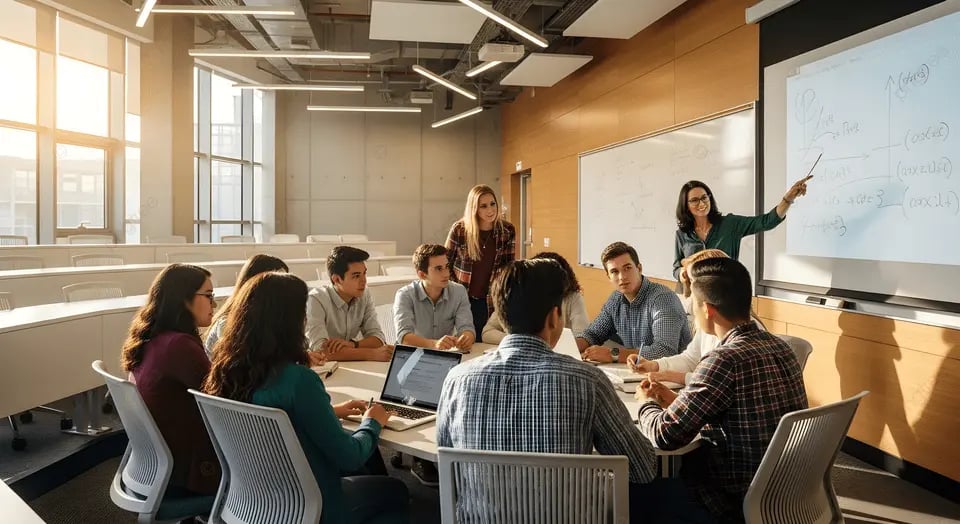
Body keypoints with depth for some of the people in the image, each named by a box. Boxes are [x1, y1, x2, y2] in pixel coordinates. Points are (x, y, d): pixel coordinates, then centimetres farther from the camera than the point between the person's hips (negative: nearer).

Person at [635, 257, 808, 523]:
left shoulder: (725, 360, -25)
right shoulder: (778, 346, 1)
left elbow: (666, 435, -20)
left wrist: (647, 404, 0)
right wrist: (676, 401, 11)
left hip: (740, 502, -8)